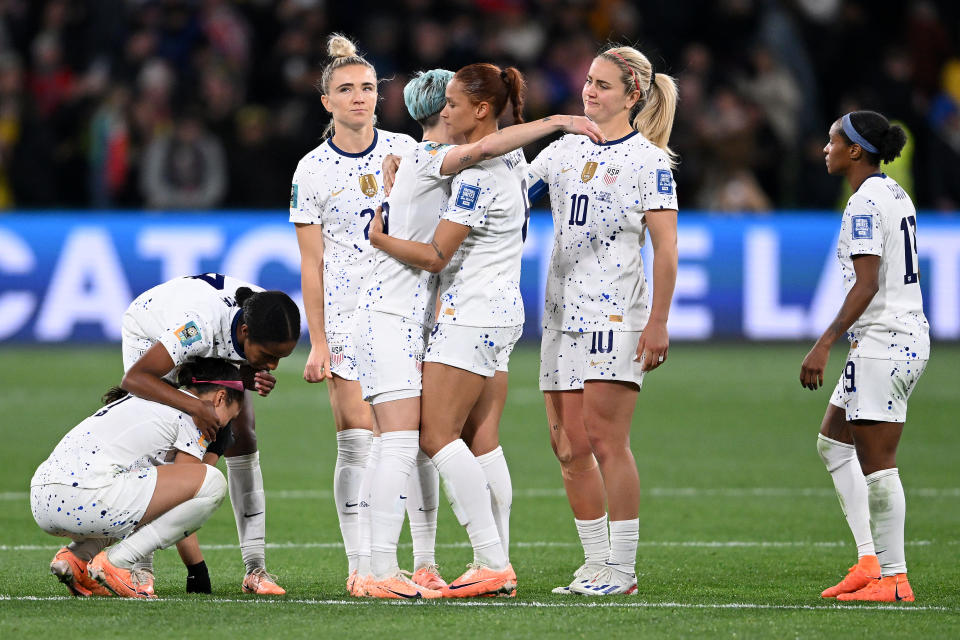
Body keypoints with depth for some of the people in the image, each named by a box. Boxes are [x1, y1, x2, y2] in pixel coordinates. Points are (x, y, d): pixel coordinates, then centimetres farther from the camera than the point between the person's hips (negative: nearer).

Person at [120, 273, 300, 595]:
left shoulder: (269, 322, -30)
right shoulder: (198, 325, -46)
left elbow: (245, 370, -8)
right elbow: (133, 378, -44)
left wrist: (256, 380, -31)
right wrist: (194, 406, -53)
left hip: (215, 355, 5)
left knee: (242, 437, -7)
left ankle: (255, 568, -8)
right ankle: (139, 566, -9)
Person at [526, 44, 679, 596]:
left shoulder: (647, 159, -3)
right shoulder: (565, 150, 15)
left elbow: (666, 248, -7)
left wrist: (659, 322, -13)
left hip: (616, 312, -7)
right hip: (563, 312, 7)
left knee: (606, 439, -10)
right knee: (569, 444, 5)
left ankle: (622, 570, -5)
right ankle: (596, 566, 12)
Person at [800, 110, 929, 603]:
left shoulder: (865, 203, -15)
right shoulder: (895, 194, 14)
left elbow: (867, 285, -21)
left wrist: (825, 344, -23)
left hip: (883, 341, -11)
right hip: (911, 336, 11)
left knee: (876, 464, -6)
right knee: (833, 442, 17)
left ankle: (893, 579, -2)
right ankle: (870, 560, 14)